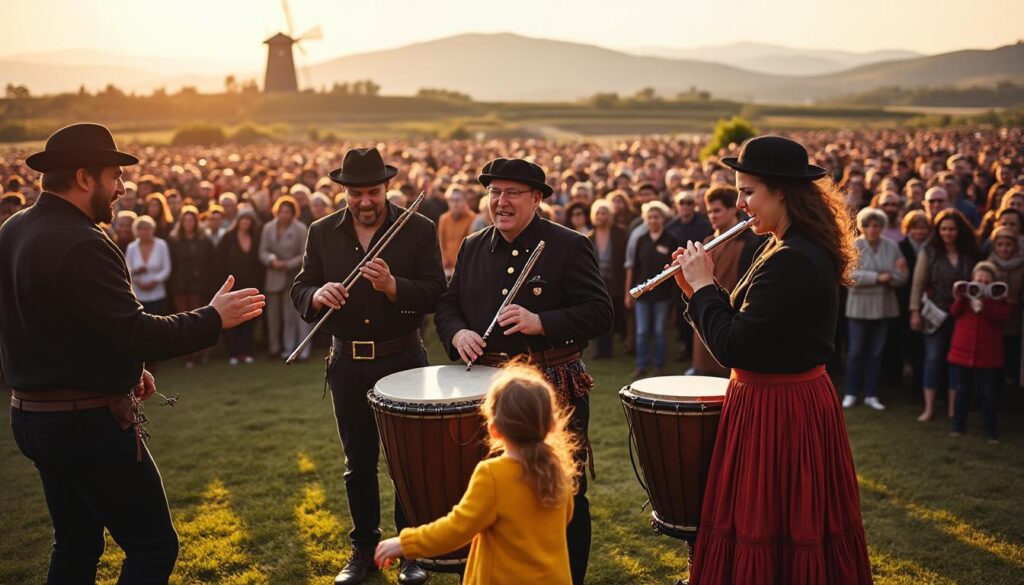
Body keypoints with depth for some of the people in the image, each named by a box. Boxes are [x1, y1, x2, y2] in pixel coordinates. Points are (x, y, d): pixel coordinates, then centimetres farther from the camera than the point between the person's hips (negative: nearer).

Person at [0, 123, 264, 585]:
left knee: (76, 546, 22)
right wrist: (214, 318, -14)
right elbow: (138, 333, -26)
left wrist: (122, 369, 14)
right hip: (88, 423, -10)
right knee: (154, 548, 1)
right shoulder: (81, 245, -23)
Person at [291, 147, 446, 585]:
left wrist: (392, 285, -28)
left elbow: (435, 294, -12)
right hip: (347, 364, 3)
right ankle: (364, 549, 26)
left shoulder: (419, 230, -6)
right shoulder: (322, 233, 3)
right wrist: (318, 294, -21)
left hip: (403, 360, -2)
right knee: (358, 462, 13)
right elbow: (300, 292, 2)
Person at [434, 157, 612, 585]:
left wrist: (540, 323, -24)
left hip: (553, 392, -4)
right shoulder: (473, 248, 10)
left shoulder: (569, 247, -6)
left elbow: (600, 314, -12)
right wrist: (458, 333, -8)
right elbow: (446, 306, 15)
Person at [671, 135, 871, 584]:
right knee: (796, 530, 19)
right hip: (794, 400, 10)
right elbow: (745, 324, 12)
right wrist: (696, 288, 1)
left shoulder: (792, 261, -23)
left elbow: (732, 348, -25)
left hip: (778, 413, -10)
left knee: (768, 537, 2)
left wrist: (702, 285, -13)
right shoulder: (788, 249, 11)